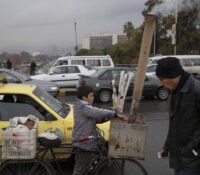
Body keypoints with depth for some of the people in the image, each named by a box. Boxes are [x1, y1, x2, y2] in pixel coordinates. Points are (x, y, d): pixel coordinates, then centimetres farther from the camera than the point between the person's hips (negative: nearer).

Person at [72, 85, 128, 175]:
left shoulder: (79, 105, 13)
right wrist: (116, 114, -32)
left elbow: (93, 118, 13)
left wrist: (104, 119, -4)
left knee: (81, 166, 23)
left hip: (81, 141, 11)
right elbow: (99, 112, -35)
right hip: (83, 143, -11)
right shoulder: (83, 107, -21)